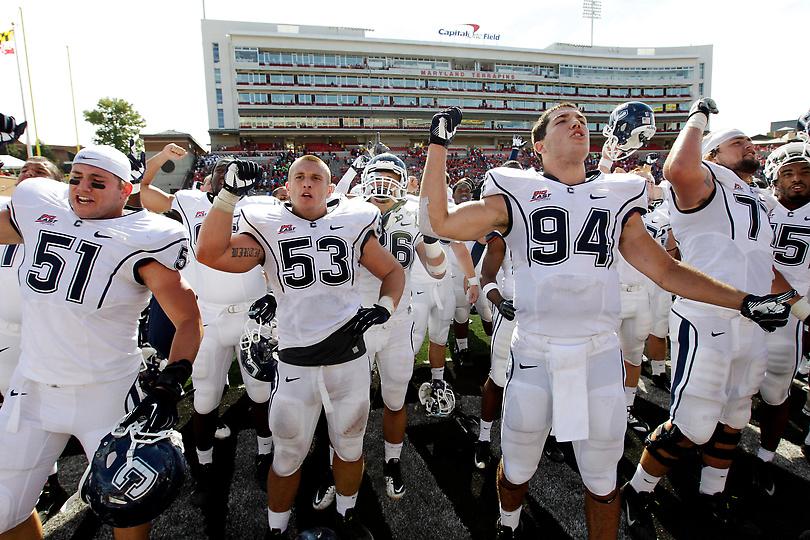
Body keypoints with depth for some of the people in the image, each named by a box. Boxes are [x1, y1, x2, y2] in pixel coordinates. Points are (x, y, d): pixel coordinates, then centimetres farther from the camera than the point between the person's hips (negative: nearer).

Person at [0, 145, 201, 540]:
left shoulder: (140, 238, -14)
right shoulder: (38, 211, 2)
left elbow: (188, 319, -14)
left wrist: (168, 387, -24)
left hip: (107, 394, -4)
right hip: (32, 387, 5)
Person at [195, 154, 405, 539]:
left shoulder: (352, 224, 4)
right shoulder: (267, 227, 1)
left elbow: (393, 270, 12)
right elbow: (209, 254, -13)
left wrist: (384, 307, -7)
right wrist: (230, 193, -15)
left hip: (350, 358, 2)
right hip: (297, 363, -1)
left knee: (349, 446, 20)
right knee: (288, 457, 13)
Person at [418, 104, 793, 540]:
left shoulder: (617, 197, 9)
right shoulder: (516, 194, 0)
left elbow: (664, 269, 11)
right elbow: (437, 222, -8)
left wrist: (745, 302, 6)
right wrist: (438, 145, -8)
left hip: (600, 354, 2)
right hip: (535, 353, -2)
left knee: (602, 480, 15)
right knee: (517, 469, 17)